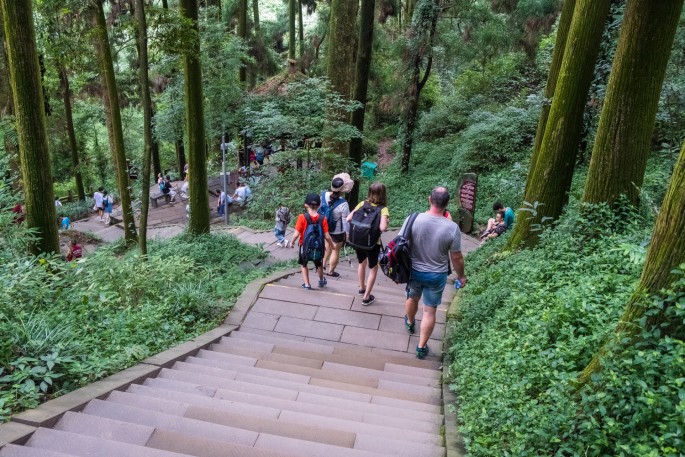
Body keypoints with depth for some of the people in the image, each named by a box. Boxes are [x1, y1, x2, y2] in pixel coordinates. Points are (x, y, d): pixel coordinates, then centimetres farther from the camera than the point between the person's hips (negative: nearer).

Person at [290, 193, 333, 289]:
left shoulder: (302, 217, -18)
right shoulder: (323, 219, -12)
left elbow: (296, 234, -17)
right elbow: (327, 236, -11)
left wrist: (292, 242, 2)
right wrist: (332, 244, 8)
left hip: (305, 246, -2)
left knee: (304, 264, 23)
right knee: (319, 264, 28)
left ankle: (307, 284, 21)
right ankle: (321, 281, 49)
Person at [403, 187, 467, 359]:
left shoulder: (413, 219, -19)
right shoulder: (452, 228, -21)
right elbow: (456, 257, -11)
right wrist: (461, 276, 8)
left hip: (414, 271, 2)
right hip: (437, 275, -2)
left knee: (412, 298, 30)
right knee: (430, 311, 13)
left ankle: (410, 323, 58)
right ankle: (421, 347, 25)